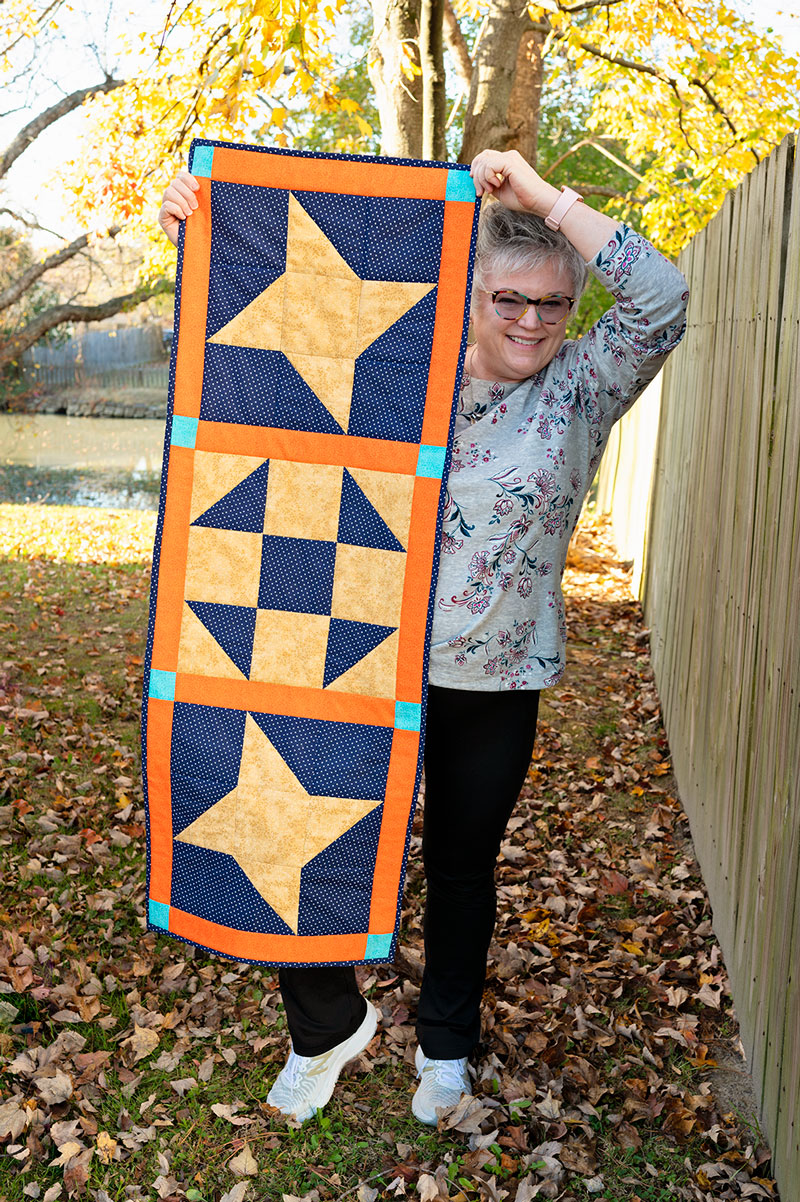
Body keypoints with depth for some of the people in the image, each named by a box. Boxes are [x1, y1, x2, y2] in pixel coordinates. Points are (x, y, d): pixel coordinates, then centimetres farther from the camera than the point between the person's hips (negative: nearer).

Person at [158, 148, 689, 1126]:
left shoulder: (581, 390, -2)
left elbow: (660, 297, -17)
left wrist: (541, 196, -18)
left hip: (494, 685, 0)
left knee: (461, 867, 18)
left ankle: (445, 1044, 43)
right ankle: (328, 1025, 33)